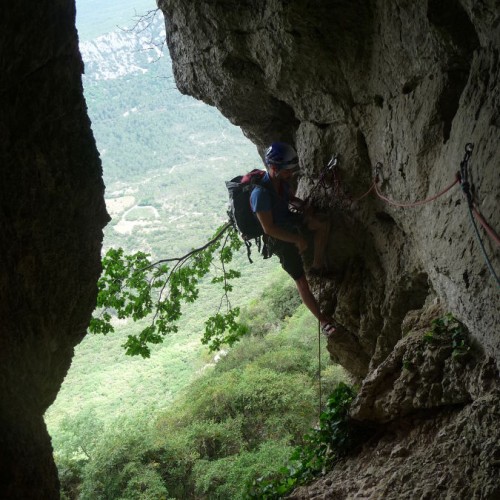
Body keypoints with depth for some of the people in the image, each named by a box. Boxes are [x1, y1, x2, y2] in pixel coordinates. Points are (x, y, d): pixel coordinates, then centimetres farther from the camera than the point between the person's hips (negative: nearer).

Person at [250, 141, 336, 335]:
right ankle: (323, 320, 6)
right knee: (301, 281, -3)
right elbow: (268, 228, -29)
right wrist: (298, 240, -23)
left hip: (289, 221, 7)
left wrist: (303, 206, -8)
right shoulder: (261, 193, -32)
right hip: (280, 239, -7)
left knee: (322, 223, -15)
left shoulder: (282, 180, -8)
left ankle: (317, 266, 0)